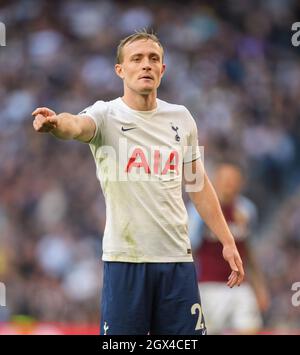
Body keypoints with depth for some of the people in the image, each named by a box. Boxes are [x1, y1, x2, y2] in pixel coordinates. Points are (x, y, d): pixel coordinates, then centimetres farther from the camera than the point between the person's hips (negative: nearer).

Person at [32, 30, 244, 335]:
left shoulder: (181, 118, 9)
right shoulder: (106, 115, -5)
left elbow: (198, 183, 17)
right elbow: (77, 125, -28)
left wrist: (227, 241, 13)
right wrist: (56, 123, -52)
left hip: (177, 257, 4)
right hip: (124, 259, -4)